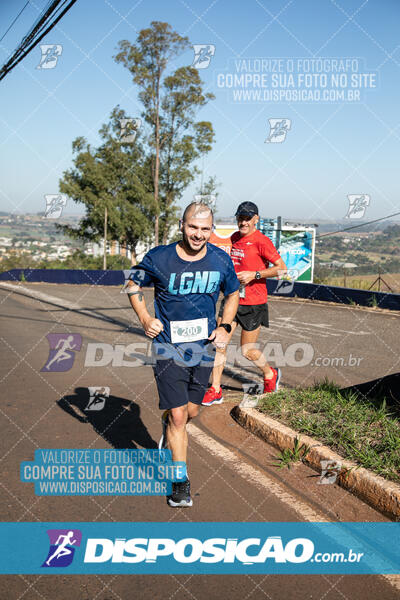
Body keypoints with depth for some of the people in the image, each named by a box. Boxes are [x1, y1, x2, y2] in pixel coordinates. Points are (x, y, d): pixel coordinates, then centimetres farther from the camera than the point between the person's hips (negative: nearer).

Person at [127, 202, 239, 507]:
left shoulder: (221, 260, -3)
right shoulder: (159, 258, -11)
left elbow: (233, 293, 15)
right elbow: (134, 285, 7)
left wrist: (225, 327, 1)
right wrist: (145, 318, -7)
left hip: (203, 347, 3)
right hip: (169, 347, -3)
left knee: (192, 411, 16)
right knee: (178, 416, -5)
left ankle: (169, 427, 52)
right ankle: (180, 481, 11)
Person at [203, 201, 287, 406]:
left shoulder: (261, 241, -13)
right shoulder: (234, 238, 9)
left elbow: (282, 268, -14)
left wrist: (255, 275, -20)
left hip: (253, 304, -6)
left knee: (247, 350, 4)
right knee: (219, 343, -1)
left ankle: (270, 374, 33)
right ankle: (215, 391, 8)